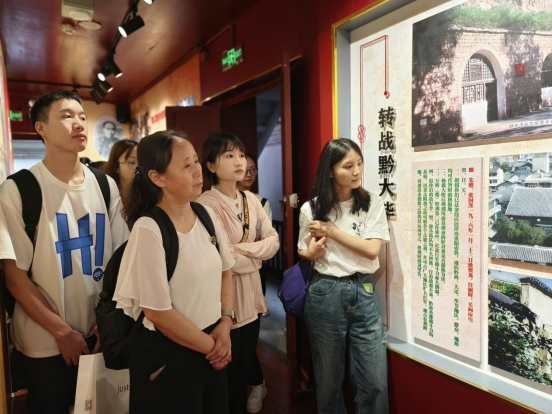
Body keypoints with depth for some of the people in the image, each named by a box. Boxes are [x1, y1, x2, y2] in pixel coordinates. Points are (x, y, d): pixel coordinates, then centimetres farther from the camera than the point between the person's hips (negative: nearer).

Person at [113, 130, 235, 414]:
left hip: (213, 345, 6)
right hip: (168, 355, -6)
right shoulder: (148, 230, -21)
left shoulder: (207, 215, -4)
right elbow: (158, 312, -19)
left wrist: (225, 325, -5)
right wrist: (210, 346, -9)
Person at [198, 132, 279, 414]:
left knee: (245, 372, 23)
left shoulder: (251, 200, 5)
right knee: (226, 378, 12)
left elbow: (273, 241, 2)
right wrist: (256, 259, -7)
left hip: (251, 297, 7)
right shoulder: (206, 205, -18)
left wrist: (245, 249, -14)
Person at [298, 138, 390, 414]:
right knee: (328, 379, 14)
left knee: (374, 381, 6)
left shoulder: (372, 204, -1)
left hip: (363, 293, 1)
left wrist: (331, 230, -14)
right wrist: (313, 251, -13)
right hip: (325, 294, 0)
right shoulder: (312, 209, -3)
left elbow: (372, 249, -12)